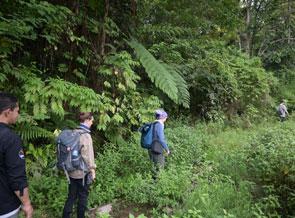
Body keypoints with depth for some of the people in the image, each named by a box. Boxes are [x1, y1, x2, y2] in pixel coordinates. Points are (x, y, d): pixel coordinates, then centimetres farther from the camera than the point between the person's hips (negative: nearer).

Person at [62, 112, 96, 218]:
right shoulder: (86, 135, -18)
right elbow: (88, 155, -19)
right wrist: (92, 169, -11)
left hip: (71, 171, 7)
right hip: (83, 172, -7)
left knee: (71, 196, 16)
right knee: (83, 197, 11)